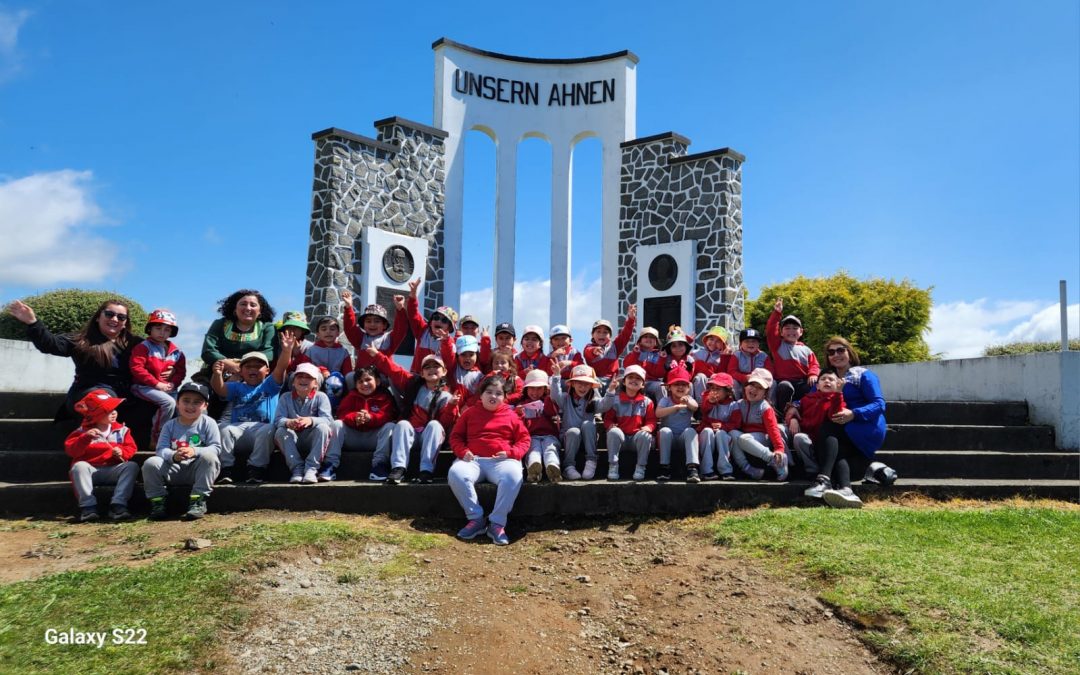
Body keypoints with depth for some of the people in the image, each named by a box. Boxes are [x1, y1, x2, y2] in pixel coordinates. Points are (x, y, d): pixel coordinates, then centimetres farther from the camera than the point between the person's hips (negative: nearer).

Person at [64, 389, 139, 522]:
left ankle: (117, 505, -36)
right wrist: (86, 438, -25)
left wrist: (122, 452, -18)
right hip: (91, 470, -1)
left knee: (132, 466, -26)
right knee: (79, 466, -32)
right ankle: (88, 506, -34)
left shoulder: (121, 430, 8)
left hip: (113, 470, 1)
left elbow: (131, 448, 5)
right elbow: (71, 450, -9)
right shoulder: (83, 431, 3)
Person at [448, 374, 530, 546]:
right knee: (456, 474, -34)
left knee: (513, 476, -37)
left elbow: (524, 439, 14)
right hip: (473, 459, 1)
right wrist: (463, 451, -3)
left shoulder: (511, 415, 16)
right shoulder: (470, 413, 18)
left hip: (502, 460, -1)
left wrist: (511, 452, -6)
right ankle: (476, 518, -21)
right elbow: (456, 436, 18)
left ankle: (497, 523, -26)